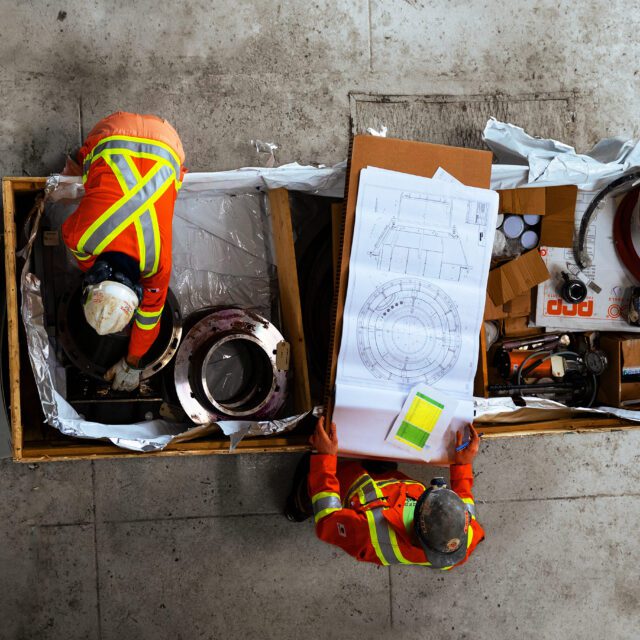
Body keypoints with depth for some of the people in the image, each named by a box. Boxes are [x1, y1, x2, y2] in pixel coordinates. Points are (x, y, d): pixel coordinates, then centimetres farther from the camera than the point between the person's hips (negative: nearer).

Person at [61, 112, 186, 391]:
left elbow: (149, 316, -10)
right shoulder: (78, 233, -30)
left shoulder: (158, 262, -28)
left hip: (163, 147, 0)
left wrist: (132, 364, 2)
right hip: (114, 135, 0)